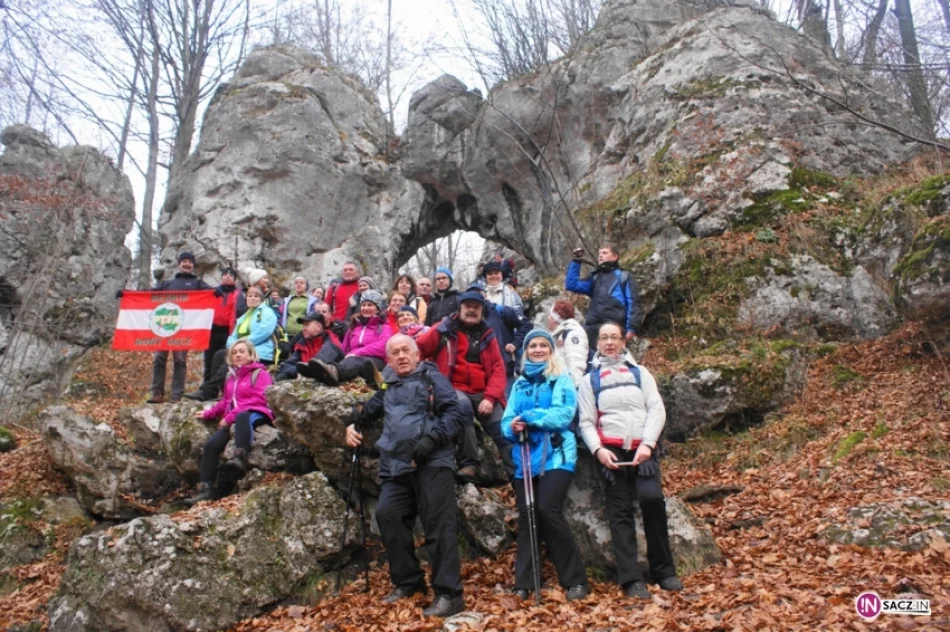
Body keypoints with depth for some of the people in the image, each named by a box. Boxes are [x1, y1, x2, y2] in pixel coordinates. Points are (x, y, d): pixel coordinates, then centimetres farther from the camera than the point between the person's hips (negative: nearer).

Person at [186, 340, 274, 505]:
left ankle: (240, 458, -57)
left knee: (242, 417, -41)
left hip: (256, 414, -6)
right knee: (210, 445, -16)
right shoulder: (231, 376, 24)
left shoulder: (259, 373, 3)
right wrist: (209, 414, 18)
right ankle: (206, 489, -16)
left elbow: (259, 399, -10)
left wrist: (231, 416, -16)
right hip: (233, 421, 7)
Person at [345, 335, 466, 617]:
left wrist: (432, 439, -15)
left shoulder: (431, 378, 5)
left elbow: (454, 413, -4)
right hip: (397, 466, 6)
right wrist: (351, 423, 19)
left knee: (438, 524, -7)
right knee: (387, 514, -2)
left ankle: (449, 593, -2)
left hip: (433, 462, -6)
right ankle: (408, 581, 16)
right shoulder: (388, 387, 22)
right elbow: (368, 409, 38)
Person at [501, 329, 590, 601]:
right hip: (525, 457, 5)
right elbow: (507, 420, 10)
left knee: (548, 509, -16)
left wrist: (528, 417, -12)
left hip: (555, 455, -5)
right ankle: (523, 583, 11)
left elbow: (563, 414, -13)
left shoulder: (562, 380, 2)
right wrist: (513, 427, -13)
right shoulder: (520, 383, 16)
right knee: (525, 516, 4)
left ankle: (576, 579, -3)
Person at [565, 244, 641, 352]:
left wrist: (631, 327, -10)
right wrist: (576, 261, 9)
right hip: (592, 328, 4)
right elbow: (572, 285, 14)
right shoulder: (594, 278, 25)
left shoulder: (624, 277, 11)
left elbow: (633, 303, 2)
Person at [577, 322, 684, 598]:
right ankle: (630, 578, -4)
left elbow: (657, 409, 6)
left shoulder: (640, 372, 17)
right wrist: (598, 449, -10)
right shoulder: (589, 380, 15)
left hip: (642, 448, 0)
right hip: (612, 451, 0)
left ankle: (663, 570, -6)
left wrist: (648, 444, -9)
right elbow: (586, 422, 8)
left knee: (652, 497, -19)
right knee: (620, 511, -4)